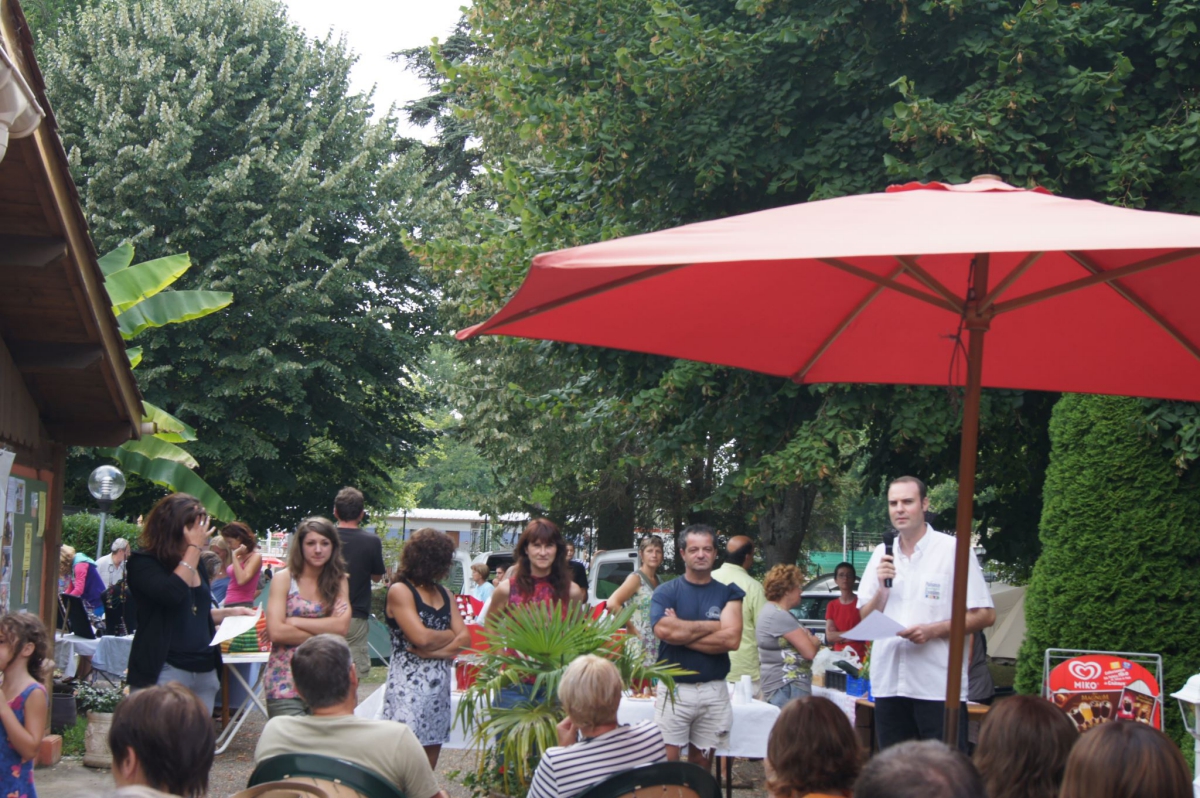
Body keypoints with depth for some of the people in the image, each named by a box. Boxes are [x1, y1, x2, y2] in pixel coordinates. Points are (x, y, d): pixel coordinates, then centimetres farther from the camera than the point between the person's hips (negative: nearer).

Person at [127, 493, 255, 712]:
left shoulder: (197, 567, 15)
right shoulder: (142, 563, -7)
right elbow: (172, 594, -25)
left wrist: (230, 612, 11)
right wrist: (194, 547, -17)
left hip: (204, 671, 7)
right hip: (166, 671, -7)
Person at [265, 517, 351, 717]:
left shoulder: (339, 581, 8)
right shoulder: (284, 579, -1)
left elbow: (342, 626, -8)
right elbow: (276, 631, -12)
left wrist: (294, 621, -11)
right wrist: (323, 634, -8)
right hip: (286, 680, -3)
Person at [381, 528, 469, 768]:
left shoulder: (443, 593, 16)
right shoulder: (400, 591, -5)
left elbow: (464, 638, 7)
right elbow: (421, 637, -16)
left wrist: (430, 650, -10)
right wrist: (450, 635, 2)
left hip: (440, 685, 7)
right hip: (408, 684, -7)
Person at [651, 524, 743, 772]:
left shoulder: (727, 593, 7)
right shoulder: (666, 591, 3)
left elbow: (732, 639, -9)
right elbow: (663, 630, -16)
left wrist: (683, 632, -9)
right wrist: (713, 626, -7)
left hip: (714, 692, 2)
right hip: (674, 689, -2)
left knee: (701, 766, 10)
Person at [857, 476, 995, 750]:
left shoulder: (953, 550, 0)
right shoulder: (881, 555, 13)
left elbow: (985, 615, -3)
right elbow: (865, 619, 13)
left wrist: (933, 630, -15)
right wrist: (881, 587, -5)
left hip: (938, 686, -5)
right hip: (887, 683, 5)